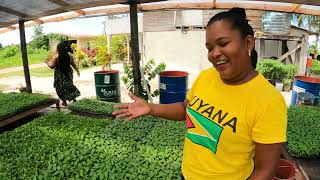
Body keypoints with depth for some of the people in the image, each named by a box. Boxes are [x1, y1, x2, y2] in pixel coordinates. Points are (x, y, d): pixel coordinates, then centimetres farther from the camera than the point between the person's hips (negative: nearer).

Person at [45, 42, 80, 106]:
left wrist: (47, 62, 7)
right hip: (68, 73, 3)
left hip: (60, 75, -3)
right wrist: (77, 70, 18)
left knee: (60, 87, 12)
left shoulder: (56, 57, -15)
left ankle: (64, 101, 16)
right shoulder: (70, 56, -6)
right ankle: (73, 97, 18)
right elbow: (73, 65, 3)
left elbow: (51, 66, -13)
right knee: (69, 85, 23)